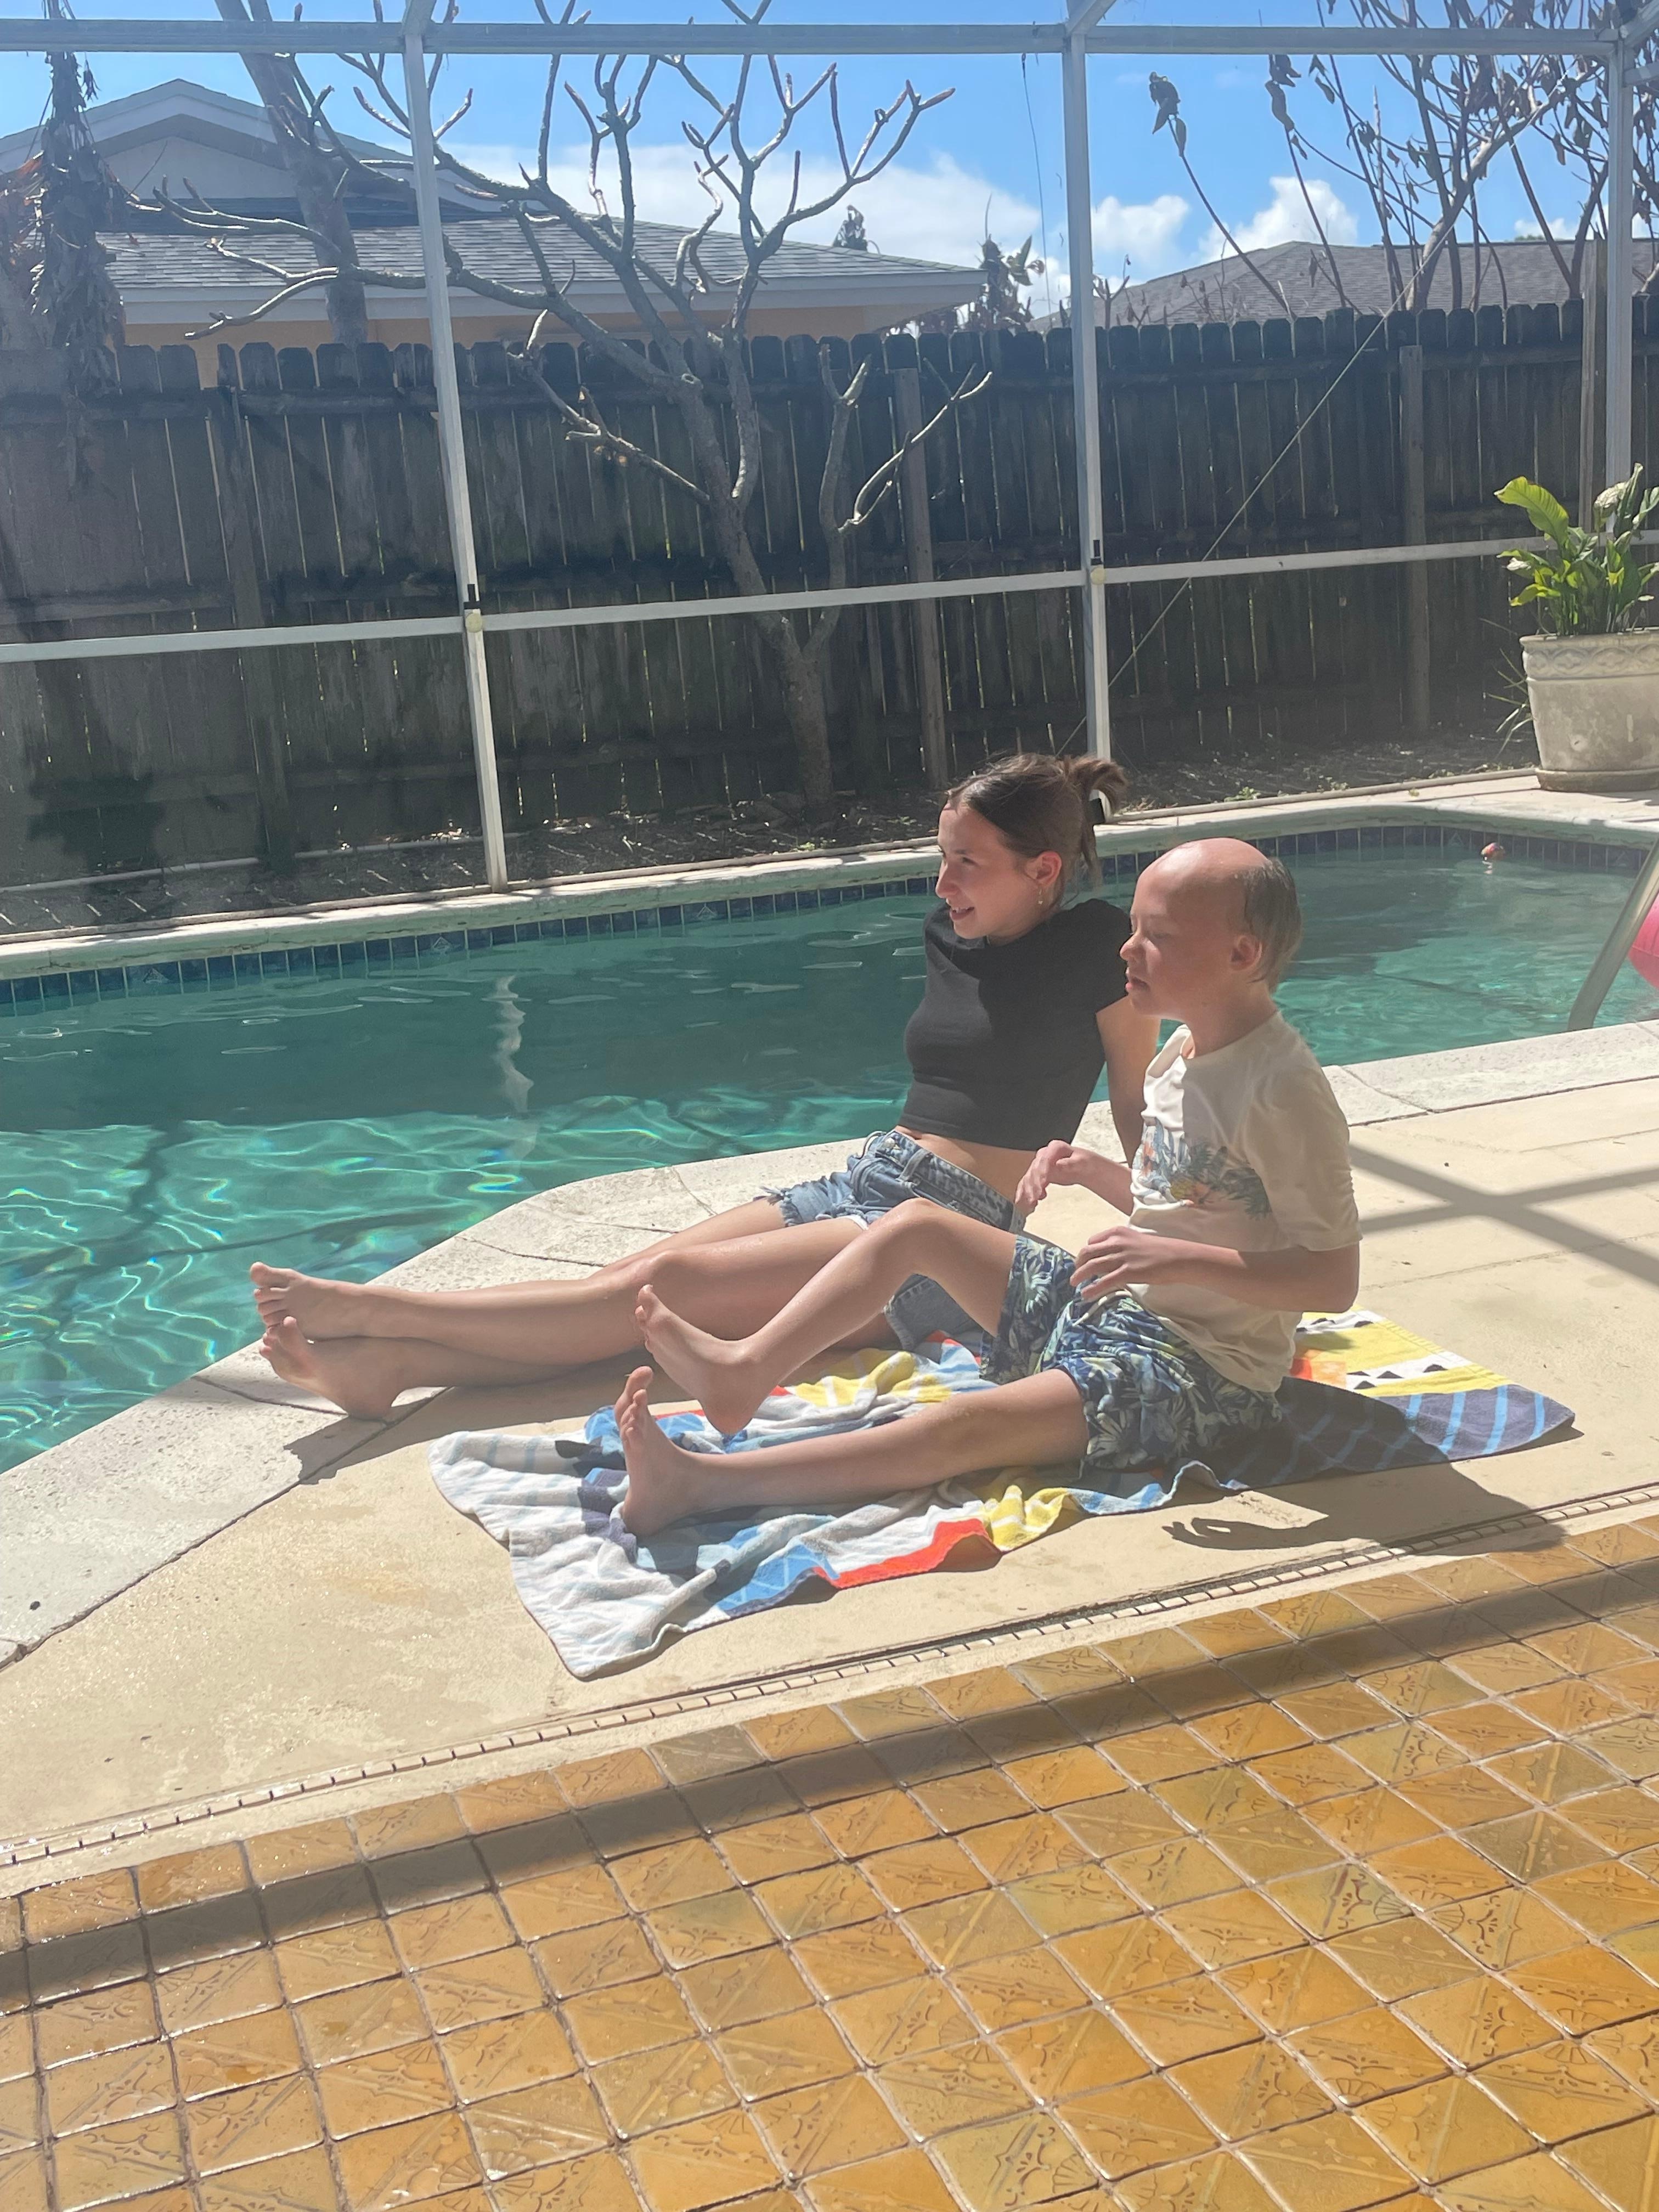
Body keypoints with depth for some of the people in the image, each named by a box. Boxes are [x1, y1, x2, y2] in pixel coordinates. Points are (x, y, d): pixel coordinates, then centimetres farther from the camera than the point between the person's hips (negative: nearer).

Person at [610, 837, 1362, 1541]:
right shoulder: (1185, 1053, 7)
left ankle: (698, 1482, -31)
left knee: (960, 1428, -27)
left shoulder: (1283, 1089, -21)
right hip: (1111, 1306, 10)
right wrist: (1094, 1170, 2)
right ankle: (745, 1368, 1)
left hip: (1200, 1369, -10)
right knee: (914, 1225, 8)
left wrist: (1183, 1260, -32)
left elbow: (1335, 1279, -24)